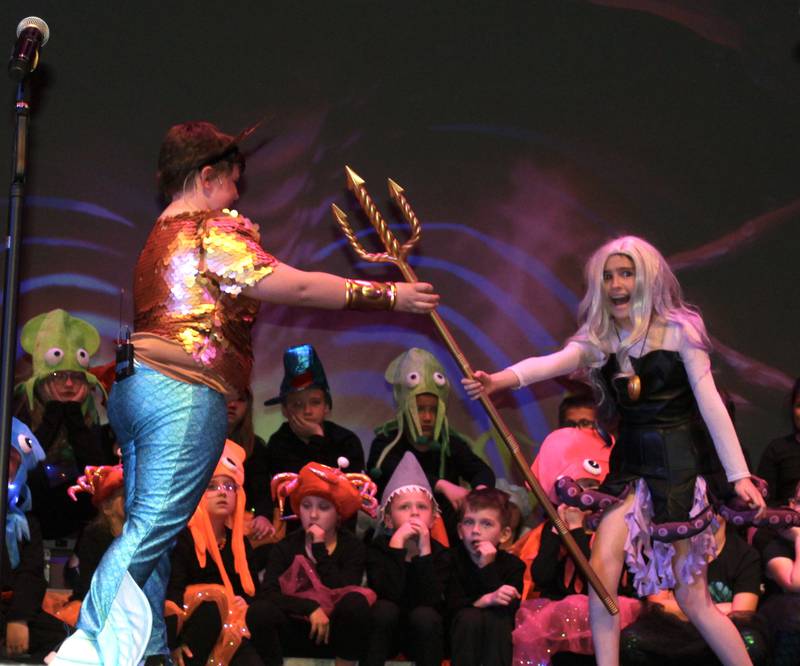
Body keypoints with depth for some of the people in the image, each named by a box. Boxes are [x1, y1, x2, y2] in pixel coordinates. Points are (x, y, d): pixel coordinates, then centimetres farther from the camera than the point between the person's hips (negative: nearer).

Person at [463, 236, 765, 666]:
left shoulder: (679, 329, -6)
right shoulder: (599, 338, 3)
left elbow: (710, 403, -9)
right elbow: (553, 362, -16)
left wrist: (739, 474, -14)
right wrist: (501, 379, -37)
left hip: (681, 467, -4)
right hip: (630, 467, 4)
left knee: (692, 598, -2)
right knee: (602, 567, -13)